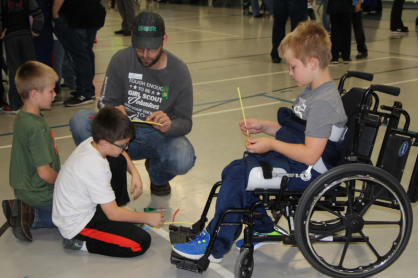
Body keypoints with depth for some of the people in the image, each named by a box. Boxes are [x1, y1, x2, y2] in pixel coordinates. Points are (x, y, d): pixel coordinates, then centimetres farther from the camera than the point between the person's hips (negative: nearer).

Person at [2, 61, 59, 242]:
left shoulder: (21, 117, 1)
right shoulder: (36, 127, -28)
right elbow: (44, 172, -26)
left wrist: (60, 171, 12)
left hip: (24, 187, 9)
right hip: (40, 193, -9)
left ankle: (21, 209, 11)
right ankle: (32, 218, -4)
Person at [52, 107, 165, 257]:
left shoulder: (91, 142, -6)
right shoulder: (96, 169, -32)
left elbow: (122, 154, 20)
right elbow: (113, 214, -23)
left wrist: (135, 173, 4)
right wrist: (147, 218, -11)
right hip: (77, 226, -9)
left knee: (118, 161, 11)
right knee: (141, 242, -20)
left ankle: (123, 212, 16)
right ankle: (80, 242, -8)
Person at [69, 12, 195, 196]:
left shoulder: (179, 71, -10)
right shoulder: (121, 60, -9)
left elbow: (185, 122, -8)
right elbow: (106, 103, -6)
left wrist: (169, 125, -33)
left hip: (159, 135, -1)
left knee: (182, 161, -34)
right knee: (79, 120, -26)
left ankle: (158, 175, 8)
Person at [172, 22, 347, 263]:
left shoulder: (323, 102, -23)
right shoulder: (313, 91, 10)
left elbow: (310, 154, -27)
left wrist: (272, 144, -17)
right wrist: (263, 126, 9)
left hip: (307, 172, -11)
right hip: (294, 160, 11)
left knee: (237, 176, -16)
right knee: (234, 170, 7)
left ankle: (214, 245, -4)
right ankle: (263, 230, 18)